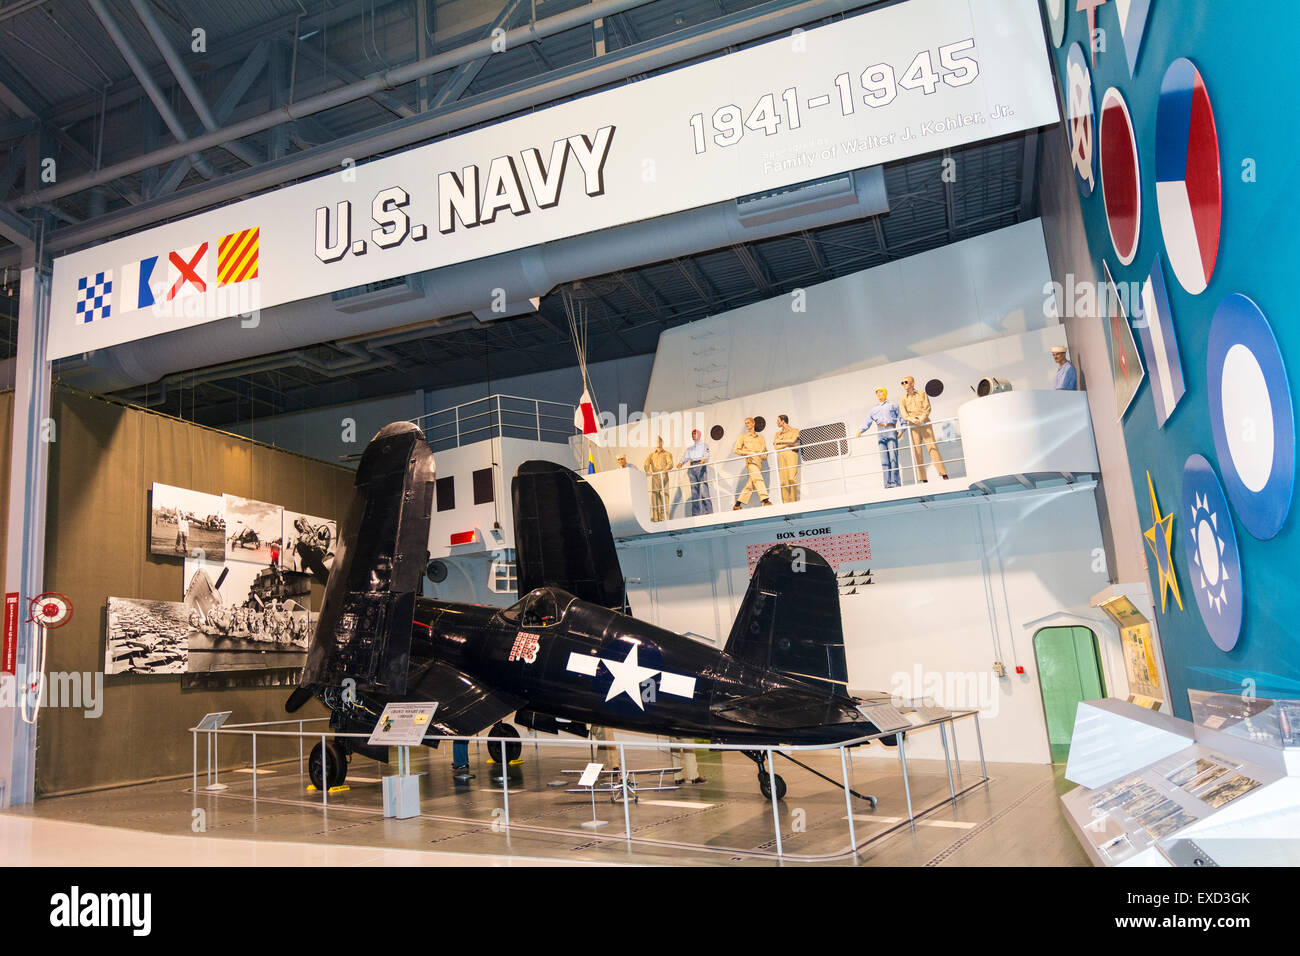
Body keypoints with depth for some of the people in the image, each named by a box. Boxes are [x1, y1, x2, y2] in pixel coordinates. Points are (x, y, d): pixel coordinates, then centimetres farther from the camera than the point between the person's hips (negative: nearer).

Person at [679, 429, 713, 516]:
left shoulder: (704, 445, 17)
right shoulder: (690, 448, 29)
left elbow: (706, 453, -3)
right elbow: (685, 457, 12)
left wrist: (704, 458, -27)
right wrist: (681, 463, -10)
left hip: (701, 465, -4)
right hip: (692, 467, 4)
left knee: (703, 488, -15)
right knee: (694, 490, -3)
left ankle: (708, 512, -19)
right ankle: (695, 513, -6)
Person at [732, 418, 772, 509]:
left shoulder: (760, 437, 23)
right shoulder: (743, 437, 14)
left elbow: (765, 450, 25)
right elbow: (736, 450, 6)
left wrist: (764, 455, 0)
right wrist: (749, 453, -6)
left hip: (759, 462, 4)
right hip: (750, 461, -4)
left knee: (750, 484, 1)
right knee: (758, 479, -24)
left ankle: (737, 505, 6)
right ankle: (765, 500, -35)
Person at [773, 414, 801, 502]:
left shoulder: (794, 430, 15)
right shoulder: (778, 433, 25)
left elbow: (792, 440, -4)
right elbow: (775, 446, 10)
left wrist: (780, 441, 7)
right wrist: (788, 443, 2)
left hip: (791, 453, -3)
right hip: (781, 455, 3)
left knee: (792, 478, -15)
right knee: (783, 480, -7)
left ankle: (794, 501, -12)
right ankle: (785, 502, -9)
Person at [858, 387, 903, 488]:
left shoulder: (892, 405, 20)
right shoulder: (873, 409, 26)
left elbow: (901, 418, 14)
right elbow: (867, 423, 15)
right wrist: (861, 431, -3)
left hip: (891, 430, -3)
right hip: (880, 432, 3)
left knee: (893, 457, -14)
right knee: (884, 459, -7)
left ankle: (895, 482, -18)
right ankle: (888, 483, -11)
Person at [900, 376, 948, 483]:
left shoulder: (922, 394, 9)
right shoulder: (903, 398, 11)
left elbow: (927, 409, -1)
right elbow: (903, 413, -2)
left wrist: (920, 420, -17)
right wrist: (912, 419, -21)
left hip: (925, 424, -1)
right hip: (913, 426, 1)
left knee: (933, 448, -6)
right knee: (917, 451, -3)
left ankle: (944, 475, -5)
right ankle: (923, 479, -1)